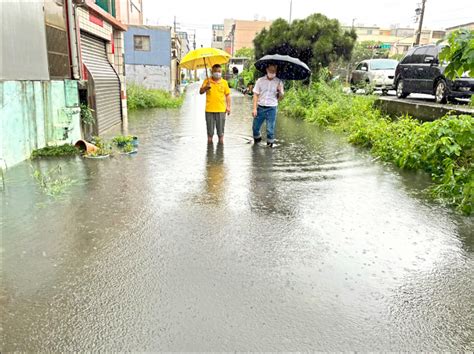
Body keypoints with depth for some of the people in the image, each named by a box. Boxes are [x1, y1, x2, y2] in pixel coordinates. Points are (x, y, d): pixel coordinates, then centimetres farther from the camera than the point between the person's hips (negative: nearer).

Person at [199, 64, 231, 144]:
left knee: (221, 132, 7)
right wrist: (206, 87, -23)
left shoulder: (224, 82, 4)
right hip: (209, 110, 0)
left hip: (221, 110, 0)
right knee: (210, 132, 9)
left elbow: (227, 95, 7)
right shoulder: (207, 81, 2)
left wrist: (228, 106, -2)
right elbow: (201, 92, -4)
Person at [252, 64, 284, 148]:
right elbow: (256, 95, 1)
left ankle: (270, 145, 16)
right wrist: (254, 108, -7)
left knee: (270, 129, -1)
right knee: (255, 127, 7)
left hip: (271, 109, -1)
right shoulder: (260, 81, 1)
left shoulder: (279, 82, 2)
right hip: (260, 108, 1)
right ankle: (257, 139, 35)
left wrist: (280, 91, -17)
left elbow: (280, 98, 5)